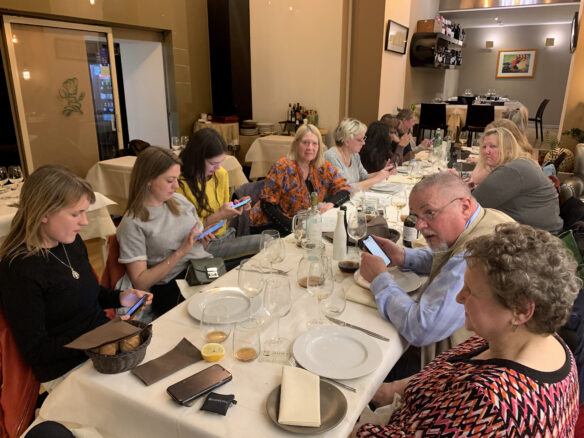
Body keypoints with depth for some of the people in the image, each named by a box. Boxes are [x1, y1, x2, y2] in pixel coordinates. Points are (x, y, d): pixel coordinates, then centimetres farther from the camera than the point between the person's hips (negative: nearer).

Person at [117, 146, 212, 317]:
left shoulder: (180, 200, 13)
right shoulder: (132, 224, -6)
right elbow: (140, 281, -9)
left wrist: (205, 240, -1)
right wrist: (180, 253, -15)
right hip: (173, 289, -6)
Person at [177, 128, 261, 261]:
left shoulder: (221, 174, 6)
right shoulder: (180, 185, -17)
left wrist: (236, 208, -4)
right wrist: (218, 216, -19)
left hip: (227, 235, 7)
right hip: (204, 244, -7)